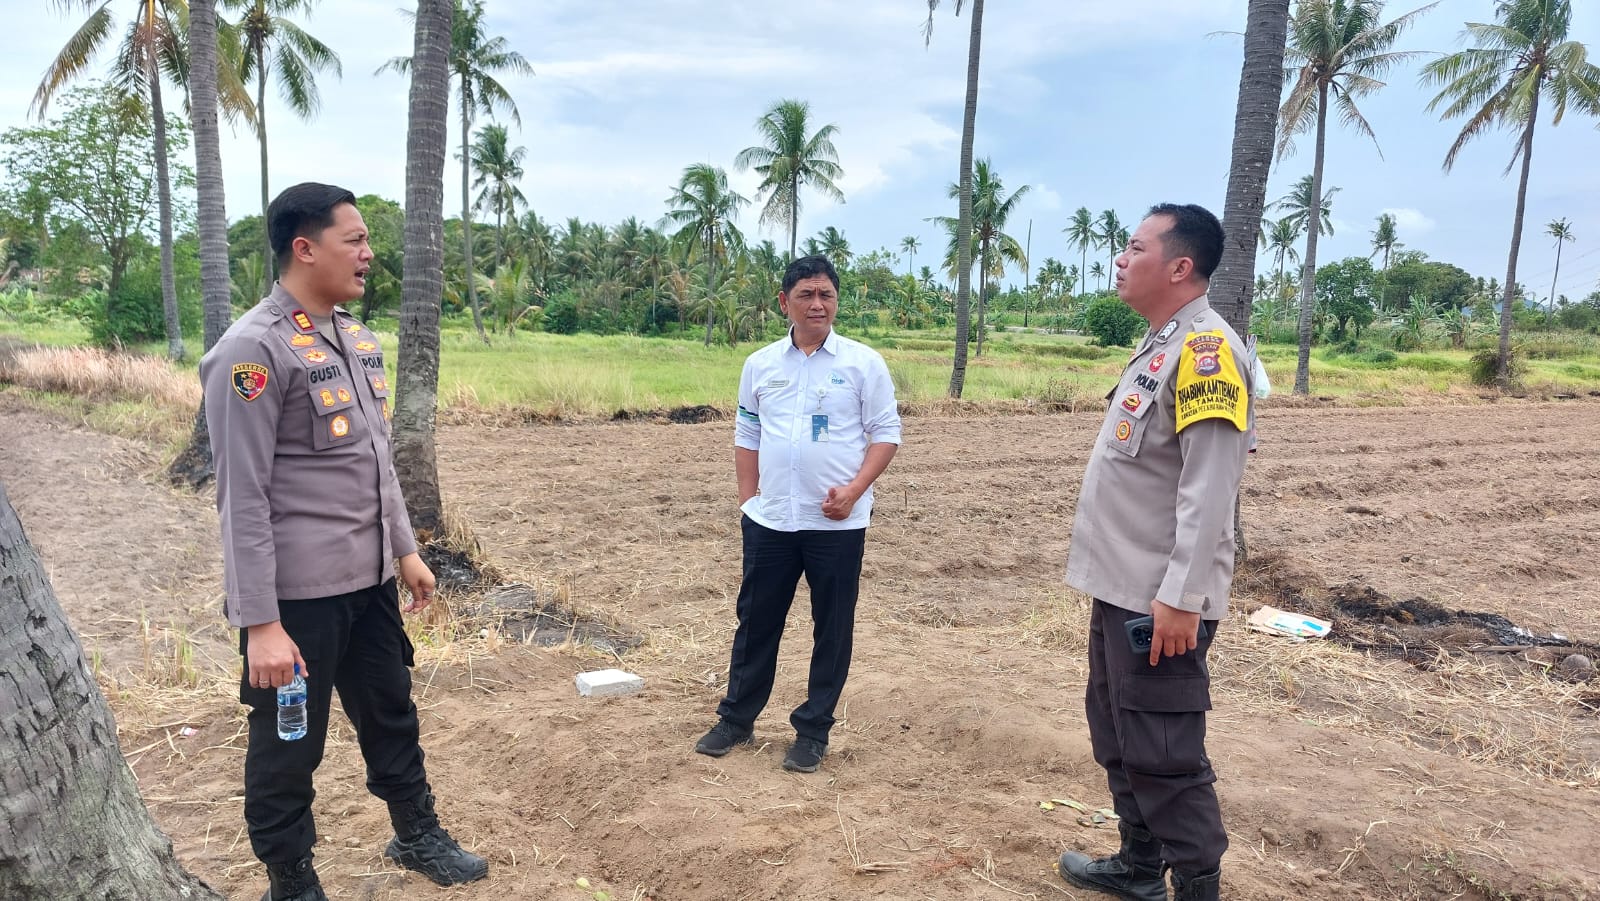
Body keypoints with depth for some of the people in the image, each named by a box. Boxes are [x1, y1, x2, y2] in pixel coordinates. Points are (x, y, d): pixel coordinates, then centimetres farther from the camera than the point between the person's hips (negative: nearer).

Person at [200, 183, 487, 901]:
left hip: (369, 579, 8)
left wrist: (405, 548, 18)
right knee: (289, 744, 10)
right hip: (298, 595, -8)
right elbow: (242, 497, -18)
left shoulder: (355, 337, 10)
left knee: (391, 715, 22)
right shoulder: (253, 350, -16)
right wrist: (260, 622, -19)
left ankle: (418, 837, 41)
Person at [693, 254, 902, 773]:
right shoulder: (760, 364, 7)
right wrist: (747, 498, 6)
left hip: (837, 524, -2)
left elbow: (886, 433, -4)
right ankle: (737, 718, 28)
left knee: (832, 629, 7)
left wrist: (854, 490, -15)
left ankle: (813, 731, 21)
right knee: (756, 620, 12)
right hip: (769, 520, 3)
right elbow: (746, 435, 13)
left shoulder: (863, 362, -3)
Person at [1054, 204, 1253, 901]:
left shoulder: (1205, 347, -17)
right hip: (1122, 587, 10)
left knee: (1163, 755, -2)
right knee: (1118, 740, 20)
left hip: (1161, 599, -10)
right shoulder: (1159, 345, 14)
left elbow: (1208, 489, -23)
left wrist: (1181, 597, -25)